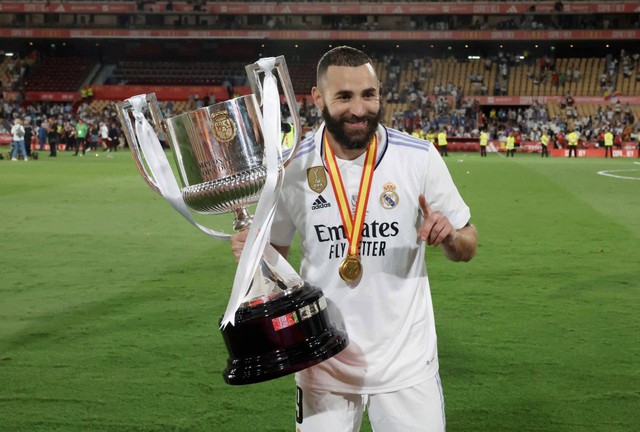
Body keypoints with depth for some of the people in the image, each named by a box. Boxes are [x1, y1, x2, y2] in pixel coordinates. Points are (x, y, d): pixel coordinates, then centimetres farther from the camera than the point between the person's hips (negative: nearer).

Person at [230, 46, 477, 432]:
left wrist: (450, 237, -22)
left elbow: (467, 246, 0)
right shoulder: (292, 167, -6)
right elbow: (276, 248, 7)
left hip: (407, 361, 0)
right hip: (323, 361, 1)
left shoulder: (420, 157, -9)